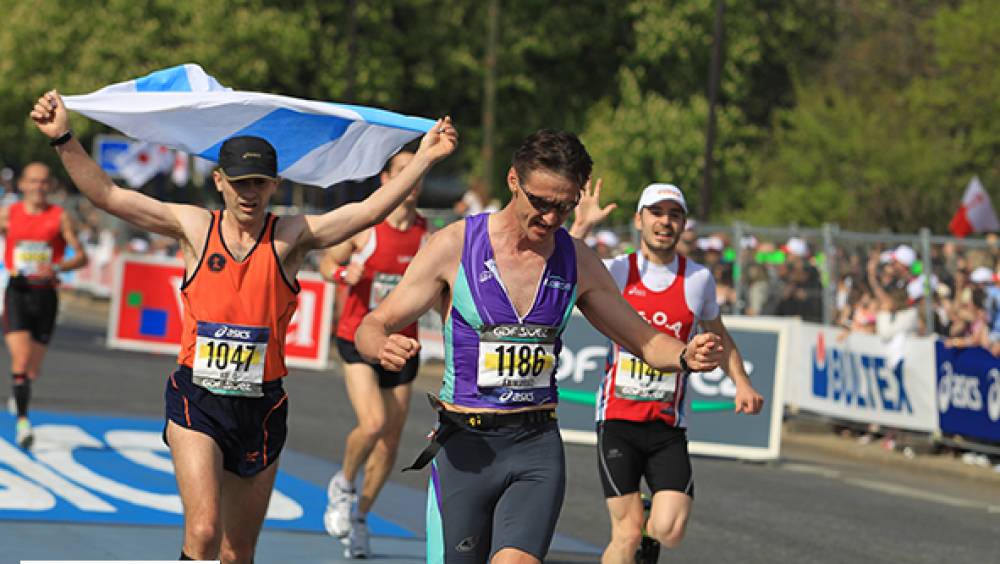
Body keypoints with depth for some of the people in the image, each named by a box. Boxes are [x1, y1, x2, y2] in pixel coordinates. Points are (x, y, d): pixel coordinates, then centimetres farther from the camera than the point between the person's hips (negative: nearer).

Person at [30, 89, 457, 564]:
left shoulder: (290, 238, 0)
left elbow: (371, 210, -7)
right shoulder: (195, 227, 1)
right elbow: (106, 195, 0)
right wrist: (64, 139, -8)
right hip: (197, 401, -1)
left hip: (261, 408, 1)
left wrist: (423, 159, -15)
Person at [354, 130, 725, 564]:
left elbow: (644, 340, 15)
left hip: (538, 446, 2)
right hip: (465, 446, -1)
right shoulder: (455, 245, -4)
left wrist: (686, 356, -8)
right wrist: (383, 348, -27)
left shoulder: (578, 261, 6)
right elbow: (372, 327, -2)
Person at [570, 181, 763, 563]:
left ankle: (650, 530, 22)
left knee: (670, 531, -13)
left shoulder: (698, 279, 6)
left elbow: (717, 336, 22)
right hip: (617, 420, -2)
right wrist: (581, 228, -25)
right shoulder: (616, 272, -2)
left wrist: (741, 383, 9)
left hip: (668, 427, 2)